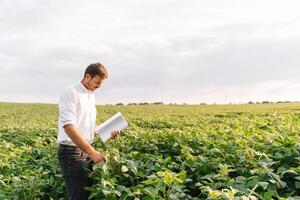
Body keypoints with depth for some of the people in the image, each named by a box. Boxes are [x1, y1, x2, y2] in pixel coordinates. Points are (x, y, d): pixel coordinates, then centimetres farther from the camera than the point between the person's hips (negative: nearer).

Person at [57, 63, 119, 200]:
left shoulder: (91, 95, 13)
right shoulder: (71, 93, -14)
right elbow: (68, 126, -25)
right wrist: (92, 152, -29)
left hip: (88, 150, 8)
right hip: (72, 151, -8)